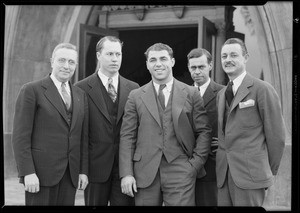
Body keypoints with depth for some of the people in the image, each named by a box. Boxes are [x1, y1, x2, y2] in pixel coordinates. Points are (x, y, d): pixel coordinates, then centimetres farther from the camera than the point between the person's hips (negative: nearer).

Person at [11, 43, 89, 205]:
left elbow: (83, 136, 14)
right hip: (40, 173, -5)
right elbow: (20, 136, -8)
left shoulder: (80, 95, 13)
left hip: (69, 174, 5)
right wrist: (28, 173, -15)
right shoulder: (31, 90, -4)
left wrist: (83, 171, 8)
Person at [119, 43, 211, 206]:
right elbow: (127, 136, 4)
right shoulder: (135, 96, 7)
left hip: (181, 172, -1)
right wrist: (126, 173, -3)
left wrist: (196, 163, -3)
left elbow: (203, 131, 7)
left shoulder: (191, 94, 6)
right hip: (145, 172, 1)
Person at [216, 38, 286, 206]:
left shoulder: (262, 89, -7)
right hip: (224, 173, 6)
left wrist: (270, 171, 0)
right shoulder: (221, 94, 16)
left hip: (250, 173, -6)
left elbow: (276, 134, -6)